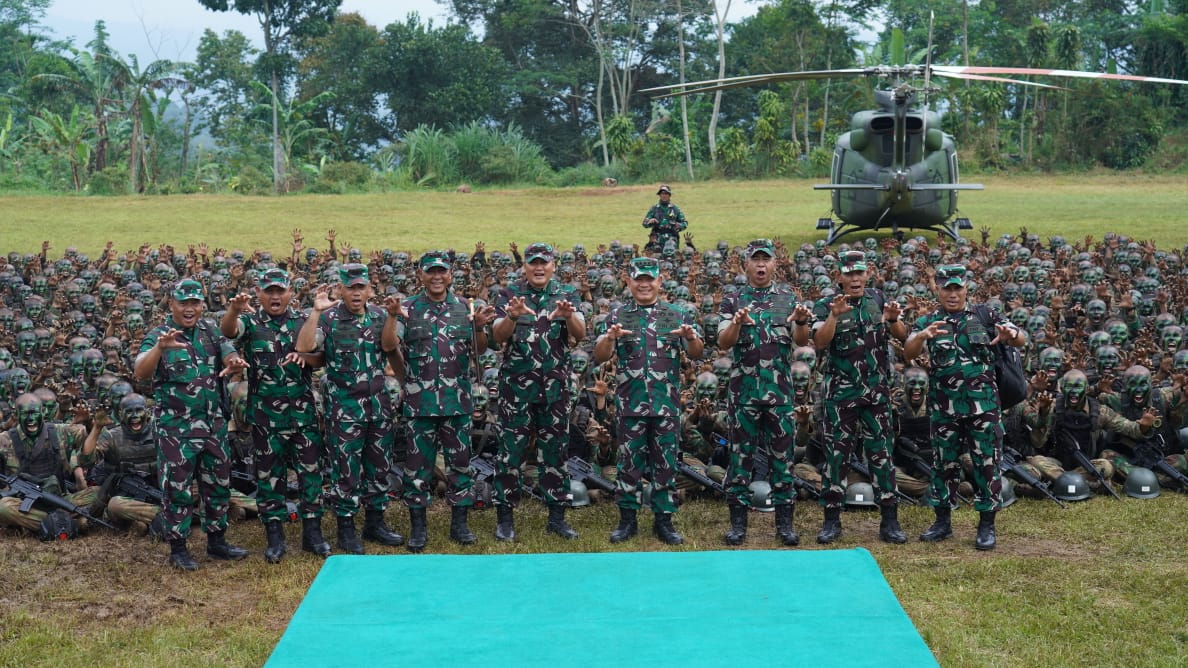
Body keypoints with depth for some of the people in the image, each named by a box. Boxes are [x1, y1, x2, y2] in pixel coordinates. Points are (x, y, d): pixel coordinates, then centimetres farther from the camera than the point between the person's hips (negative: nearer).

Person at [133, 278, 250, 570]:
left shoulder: (211, 331, 6)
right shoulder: (158, 336, -9)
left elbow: (230, 356, -4)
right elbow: (140, 373, -22)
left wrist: (234, 362, -29)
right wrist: (159, 348, -41)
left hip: (214, 425, 5)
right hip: (176, 428, -5)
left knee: (218, 485, 13)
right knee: (177, 489, 1)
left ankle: (216, 541, 27)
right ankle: (178, 549, 12)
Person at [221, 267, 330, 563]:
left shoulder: (304, 322, 8)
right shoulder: (251, 322, 1)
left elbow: (321, 358, 7)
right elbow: (228, 330, -20)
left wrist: (304, 356, -17)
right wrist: (234, 310, -43)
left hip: (303, 412, 1)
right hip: (265, 414, -1)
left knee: (310, 471, 4)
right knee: (268, 475, 5)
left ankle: (312, 532, 14)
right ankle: (274, 536, 13)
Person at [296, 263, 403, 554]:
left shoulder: (379, 316, 6)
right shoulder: (329, 318, -7)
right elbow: (303, 346, -21)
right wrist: (316, 311, -27)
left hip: (378, 402, 5)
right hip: (344, 406, -4)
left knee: (379, 465, 12)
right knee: (346, 468, 1)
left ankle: (375, 522, 24)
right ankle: (346, 528, 12)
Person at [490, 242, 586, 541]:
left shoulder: (567, 295, 4)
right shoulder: (509, 295, 2)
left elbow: (580, 335, -9)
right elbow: (497, 337, -8)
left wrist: (568, 315, -31)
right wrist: (513, 316, -29)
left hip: (556, 387, 2)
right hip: (516, 386, -1)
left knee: (555, 451, 7)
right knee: (511, 451, 1)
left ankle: (556, 516, 16)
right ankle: (505, 517, 8)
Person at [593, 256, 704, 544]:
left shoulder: (677, 315, 7)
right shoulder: (617, 317, 6)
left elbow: (697, 354, 2)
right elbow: (599, 357, 0)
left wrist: (691, 338, -21)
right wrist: (610, 338, -21)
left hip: (667, 404, 0)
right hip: (630, 403, 0)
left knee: (666, 463, 4)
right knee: (629, 463, 4)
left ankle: (664, 520, 13)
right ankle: (627, 519, 13)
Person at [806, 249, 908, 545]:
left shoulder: (877, 299, 6)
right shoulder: (825, 305, -3)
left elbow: (902, 336, 5)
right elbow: (819, 342, -18)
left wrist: (894, 320, -16)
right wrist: (834, 316, -33)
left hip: (877, 392, 3)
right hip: (841, 393, -2)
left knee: (882, 453, 4)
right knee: (837, 454, 1)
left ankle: (890, 522, 8)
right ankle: (831, 522, 8)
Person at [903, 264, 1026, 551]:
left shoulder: (985, 315, 4)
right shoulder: (928, 322, 4)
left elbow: (1021, 340, 0)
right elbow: (908, 354, -10)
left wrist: (1010, 334, -25)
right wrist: (922, 336, -32)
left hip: (983, 405, -1)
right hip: (944, 406, 1)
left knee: (986, 463, 1)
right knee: (944, 463, 9)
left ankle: (987, 525, 10)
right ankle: (942, 521, 21)